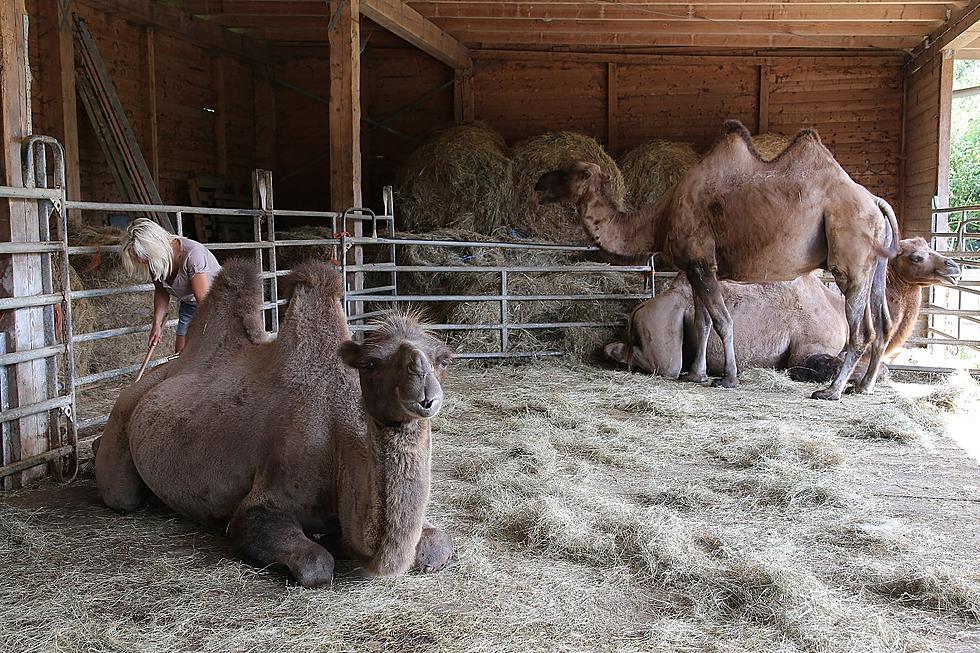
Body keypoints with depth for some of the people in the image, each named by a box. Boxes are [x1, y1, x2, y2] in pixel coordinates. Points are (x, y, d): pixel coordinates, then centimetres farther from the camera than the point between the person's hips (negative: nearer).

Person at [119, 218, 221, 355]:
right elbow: (161, 291, 6)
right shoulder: (155, 260, -11)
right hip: (189, 304, 7)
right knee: (180, 352, 2)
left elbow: (205, 301, -30)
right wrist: (157, 324, -7)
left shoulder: (191, 255, -34)